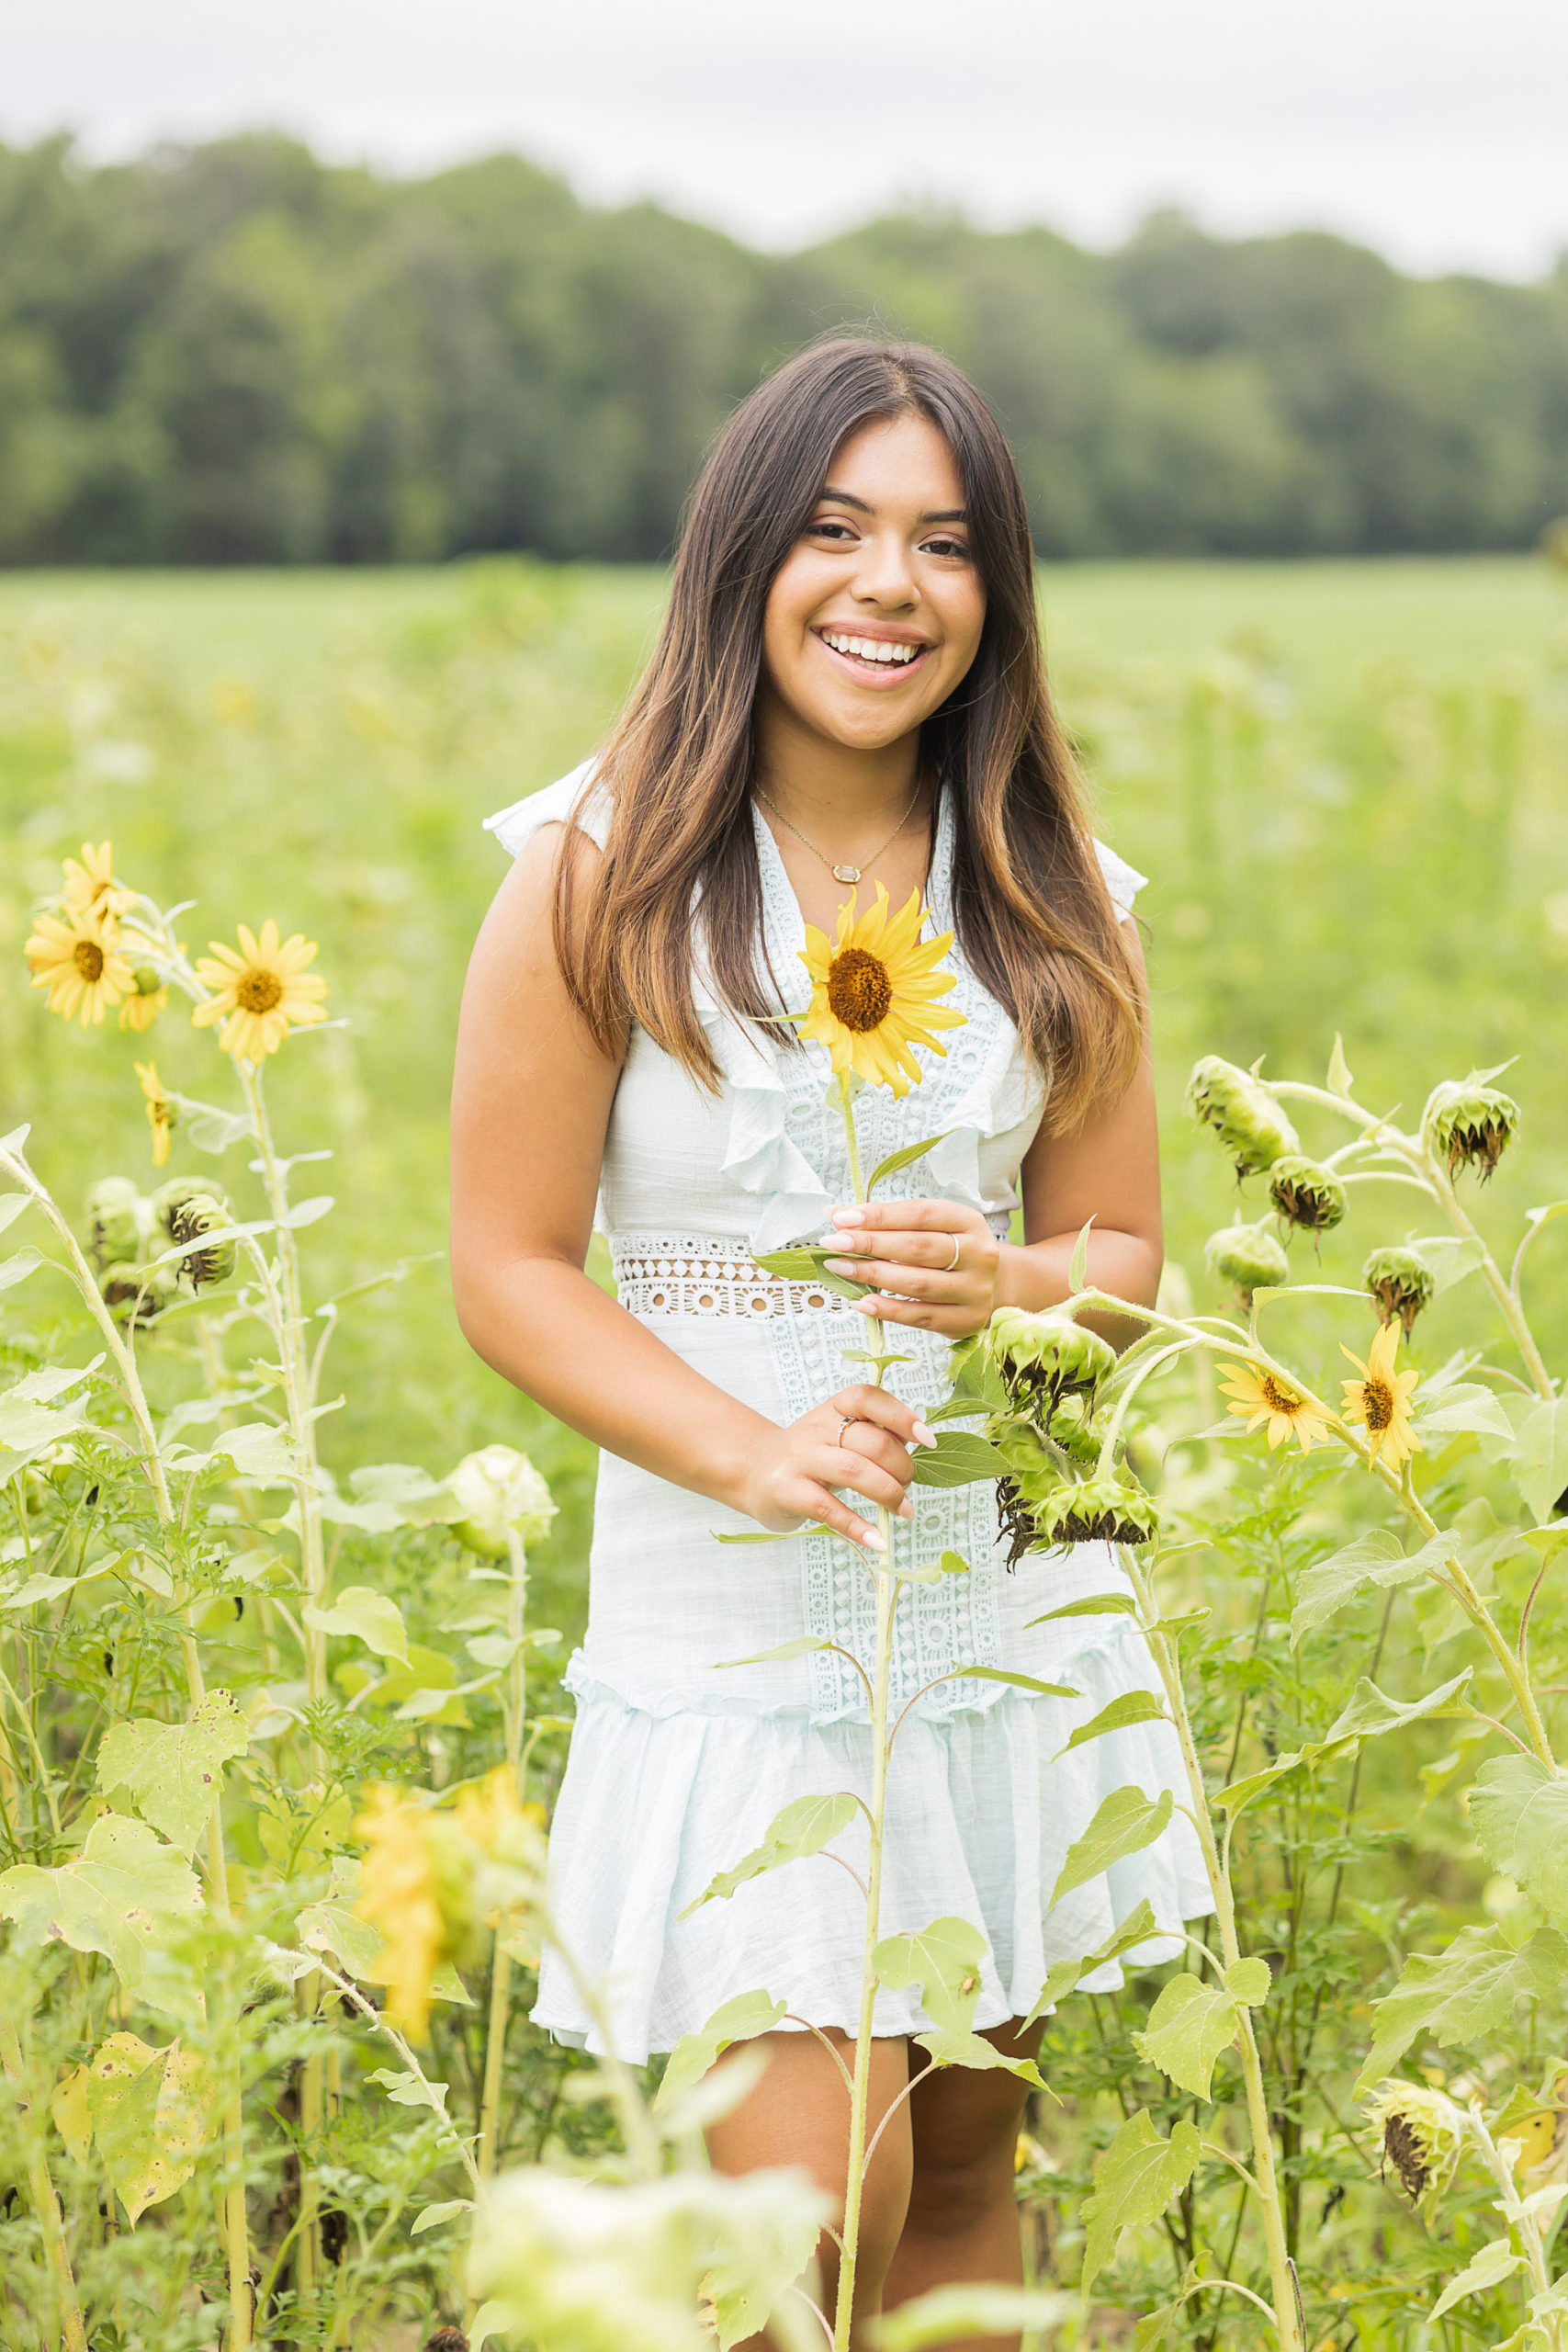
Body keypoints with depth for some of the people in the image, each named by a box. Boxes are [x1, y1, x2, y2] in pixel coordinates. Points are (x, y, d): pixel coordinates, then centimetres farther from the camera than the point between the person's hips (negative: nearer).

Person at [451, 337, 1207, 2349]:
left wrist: (1004, 1285, -16)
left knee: (962, 2181, 13)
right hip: (736, 1622, -4)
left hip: (1010, 1595, 4)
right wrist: (751, 1448, -22)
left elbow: (1125, 1250, 8)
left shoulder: (1049, 893, 3)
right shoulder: (602, 876, -8)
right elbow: (505, 1267, -7)